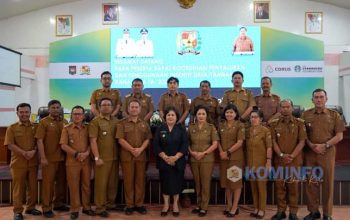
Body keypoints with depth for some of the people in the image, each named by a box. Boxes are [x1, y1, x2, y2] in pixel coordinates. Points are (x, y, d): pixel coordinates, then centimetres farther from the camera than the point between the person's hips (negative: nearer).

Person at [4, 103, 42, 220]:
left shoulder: (35, 127, 7)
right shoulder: (12, 128, 2)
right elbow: (10, 145, -7)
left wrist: (33, 151, -16)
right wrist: (24, 153, -18)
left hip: (33, 162, 2)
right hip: (18, 163, -2)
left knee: (33, 187, 9)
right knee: (18, 188, 3)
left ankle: (30, 208, 24)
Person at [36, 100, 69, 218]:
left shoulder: (65, 122, 9)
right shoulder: (44, 122, -3)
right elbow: (39, 140, -9)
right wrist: (43, 157, -15)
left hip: (63, 158, 5)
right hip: (49, 158, -4)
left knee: (62, 182, 13)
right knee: (48, 183, 2)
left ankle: (58, 204, 28)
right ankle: (46, 208, 12)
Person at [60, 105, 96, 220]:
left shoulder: (87, 128, 8)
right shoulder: (67, 128, 2)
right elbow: (63, 145, -5)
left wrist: (86, 153, -13)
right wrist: (76, 154, -13)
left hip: (86, 161, 2)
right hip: (72, 162, -2)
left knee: (86, 185, 9)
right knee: (73, 186, 3)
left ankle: (86, 207, 21)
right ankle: (74, 209, 12)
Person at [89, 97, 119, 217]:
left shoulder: (116, 121, 10)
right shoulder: (95, 121, -4)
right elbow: (93, 141, -9)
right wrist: (97, 157, -15)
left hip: (115, 157, 5)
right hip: (102, 158, -5)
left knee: (113, 182, 12)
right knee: (101, 183, 1)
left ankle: (110, 203, 27)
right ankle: (100, 208, 10)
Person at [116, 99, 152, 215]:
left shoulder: (144, 124, 11)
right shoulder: (122, 123, 1)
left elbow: (147, 139, 5)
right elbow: (120, 139, -7)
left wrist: (140, 149, -12)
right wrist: (132, 150, -15)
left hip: (141, 156, 3)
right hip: (127, 156, -2)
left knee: (140, 180, 5)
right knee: (128, 181, 2)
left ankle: (139, 204, 14)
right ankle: (129, 205, 10)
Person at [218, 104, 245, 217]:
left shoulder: (240, 125, -4)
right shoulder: (221, 125, 10)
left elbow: (240, 142, -11)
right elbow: (218, 140, 8)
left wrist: (228, 152, -14)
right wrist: (221, 152, -8)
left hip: (236, 157, -4)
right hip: (223, 157, 5)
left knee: (236, 181, 2)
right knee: (226, 181, 10)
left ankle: (235, 207, 11)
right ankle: (229, 205, 23)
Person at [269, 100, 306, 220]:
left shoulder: (299, 123, 2)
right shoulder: (274, 123, 5)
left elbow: (302, 142, -3)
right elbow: (273, 141, 1)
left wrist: (292, 156, -12)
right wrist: (281, 155, -11)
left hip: (295, 160, -1)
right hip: (279, 160, 1)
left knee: (293, 186, 3)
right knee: (279, 185, 5)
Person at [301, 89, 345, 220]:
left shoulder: (334, 115, 3)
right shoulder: (305, 115, 5)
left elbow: (339, 135, 0)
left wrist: (325, 145, -12)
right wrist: (311, 145, -12)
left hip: (328, 153, -1)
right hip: (310, 153, 1)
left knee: (328, 183, 4)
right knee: (311, 182, 5)